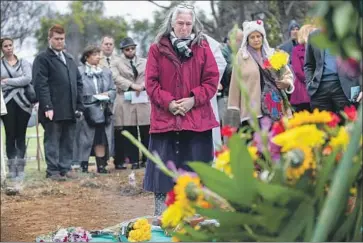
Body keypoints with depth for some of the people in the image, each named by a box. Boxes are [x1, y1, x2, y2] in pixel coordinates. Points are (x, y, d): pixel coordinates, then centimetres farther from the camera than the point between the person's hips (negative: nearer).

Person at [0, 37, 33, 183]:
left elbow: (28, 78, -5)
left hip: (22, 102, 1)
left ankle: (20, 168, 1)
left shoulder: (23, 62, 11)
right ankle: (12, 167, 0)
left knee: (21, 135, 0)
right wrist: (17, 83, -10)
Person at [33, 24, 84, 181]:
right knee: (52, 141, 0)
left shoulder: (69, 59, 21)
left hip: (70, 110, 6)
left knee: (68, 141, 8)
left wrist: (79, 105, 9)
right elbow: (40, 84, -11)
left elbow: (78, 82, 19)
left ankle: (66, 168, 15)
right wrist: (47, 107, -18)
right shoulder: (42, 59, -3)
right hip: (53, 110, -6)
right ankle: (53, 171, 4)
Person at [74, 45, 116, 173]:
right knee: (85, 141, -1)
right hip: (86, 113, -4)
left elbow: (113, 90, 16)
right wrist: (92, 98, -14)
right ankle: (84, 166, 6)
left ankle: (101, 166, 8)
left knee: (102, 140, 3)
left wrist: (108, 95, -4)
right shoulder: (79, 72, -4)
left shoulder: (106, 72, 15)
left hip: (103, 112, 4)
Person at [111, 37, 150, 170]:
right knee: (130, 134, -1)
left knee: (146, 133, -1)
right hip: (126, 103, -2)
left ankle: (147, 159, 8)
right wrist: (132, 86, -18)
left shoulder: (145, 62, 18)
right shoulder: (116, 63, 9)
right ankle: (134, 161, 4)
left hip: (144, 102, 2)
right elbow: (117, 78, -7)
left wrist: (143, 85, -14)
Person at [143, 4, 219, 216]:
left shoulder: (203, 47, 5)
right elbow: (151, 82, 1)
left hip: (197, 118, 1)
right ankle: (161, 215, 9)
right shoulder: (157, 49, 3)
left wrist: (194, 99, -11)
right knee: (163, 168, 1)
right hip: (165, 118, 0)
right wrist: (168, 103, -12)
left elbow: (212, 80, 1)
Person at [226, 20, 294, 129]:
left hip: (276, 108, 3)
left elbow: (287, 73, 17)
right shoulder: (241, 56, 4)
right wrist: (233, 110, 1)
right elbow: (235, 83, 4)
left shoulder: (273, 54, 13)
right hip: (252, 111, -3)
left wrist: (287, 83, -7)